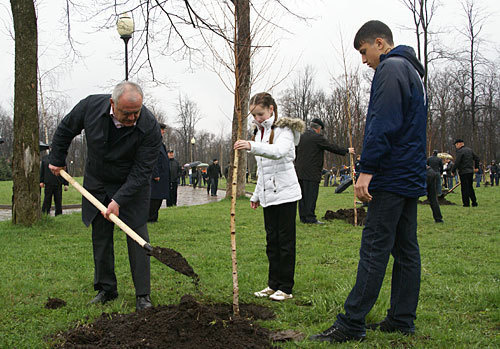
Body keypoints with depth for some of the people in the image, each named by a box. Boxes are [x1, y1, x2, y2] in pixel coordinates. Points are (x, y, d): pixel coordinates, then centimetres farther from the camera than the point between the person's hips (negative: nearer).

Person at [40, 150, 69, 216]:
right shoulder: (45, 158, 10)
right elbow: (42, 170, 13)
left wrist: (66, 184, 3)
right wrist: (41, 181, 5)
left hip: (58, 184, 0)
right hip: (48, 183, 0)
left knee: (58, 200, 4)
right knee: (47, 200, 4)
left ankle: (58, 214, 12)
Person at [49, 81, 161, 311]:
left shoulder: (150, 128, -27)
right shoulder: (91, 106, -18)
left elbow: (141, 172, -23)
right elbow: (65, 130, 3)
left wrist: (119, 200, -28)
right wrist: (56, 160, 9)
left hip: (132, 186, -3)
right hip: (97, 184, 3)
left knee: (137, 238, -7)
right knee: (100, 238, 6)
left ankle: (142, 295, 2)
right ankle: (106, 289, 20)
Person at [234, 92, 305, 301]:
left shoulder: (283, 129, -8)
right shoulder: (259, 132, 16)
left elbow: (279, 151, -31)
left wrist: (252, 146, -44)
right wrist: (257, 194, 21)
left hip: (285, 193, -8)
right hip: (268, 195, 8)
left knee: (285, 241, -2)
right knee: (272, 240, 11)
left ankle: (285, 288, 5)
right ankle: (273, 284, 19)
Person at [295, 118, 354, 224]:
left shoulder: (301, 137, 11)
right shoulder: (317, 137, -9)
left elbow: (296, 153, 18)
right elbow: (332, 147, -4)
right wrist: (347, 150, 8)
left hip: (300, 171, 7)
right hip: (311, 173, -7)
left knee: (303, 195, 11)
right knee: (311, 195, -5)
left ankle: (303, 217, 14)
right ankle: (310, 218, -5)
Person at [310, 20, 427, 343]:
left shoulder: (390, 68, -9)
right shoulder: (413, 71, 23)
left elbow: (382, 125, -20)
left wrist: (367, 169, -21)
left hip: (392, 176, -10)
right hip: (412, 177, 10)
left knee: (374, 250, -9)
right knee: (406, 249, 10)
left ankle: (351, 324, -6)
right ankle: (403, 319, 16)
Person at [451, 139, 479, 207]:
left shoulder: (460, 151, -12)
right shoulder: (470, 150, 13)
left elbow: (457, 162, -18)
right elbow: (476, 158, 18)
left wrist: (453, 170, -9)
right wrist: (476, 167, 27)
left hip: (463, 172, -8)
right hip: (471, 171, 8)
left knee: (465, 188, -2)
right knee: (470, 187, 16)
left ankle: (466, 203, -1)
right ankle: (474, 202, 17)